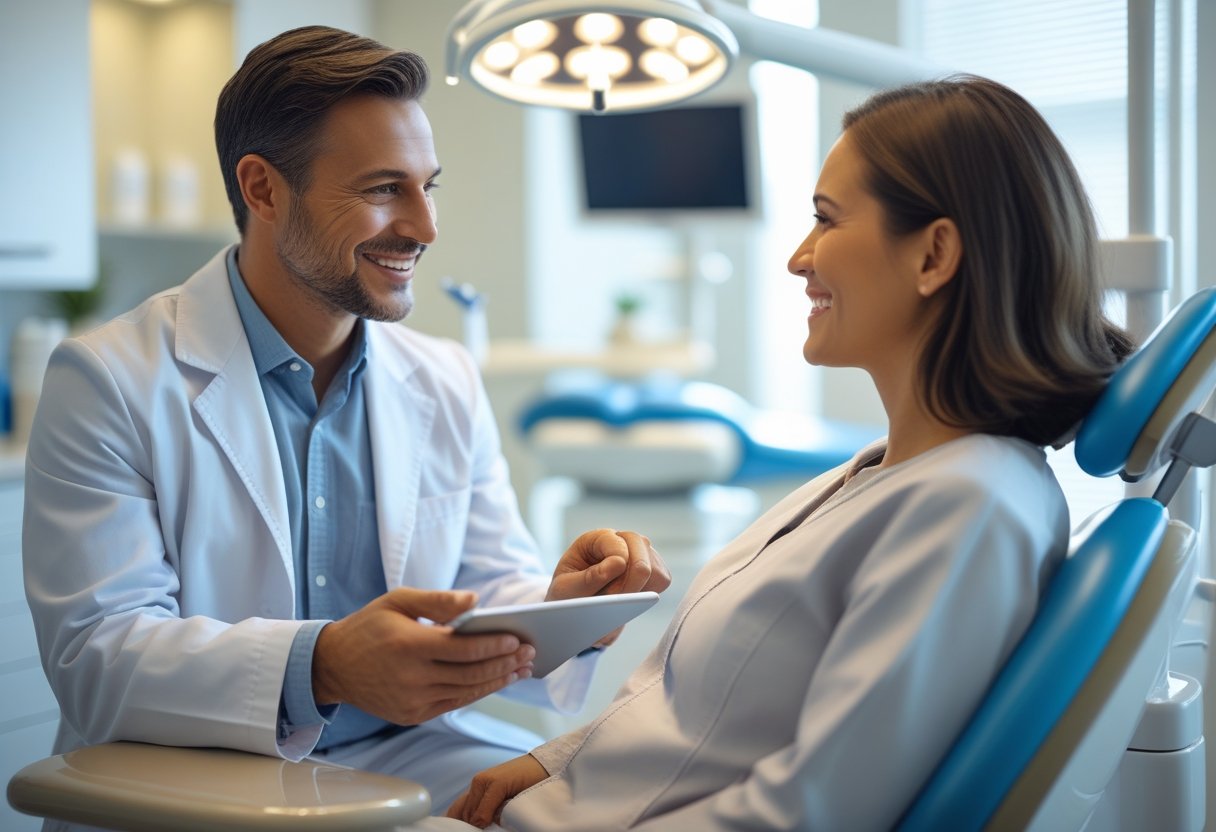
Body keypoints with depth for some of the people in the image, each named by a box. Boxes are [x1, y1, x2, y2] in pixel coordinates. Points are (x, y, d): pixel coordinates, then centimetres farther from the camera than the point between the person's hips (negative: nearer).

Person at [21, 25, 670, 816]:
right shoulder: (107, 382, -7)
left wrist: (558, 608, -15)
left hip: (405, 752, 5)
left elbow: (490, 593, 11)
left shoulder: (449, 383, 11)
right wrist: (319, 668, -33)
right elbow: (92, 656, -15)